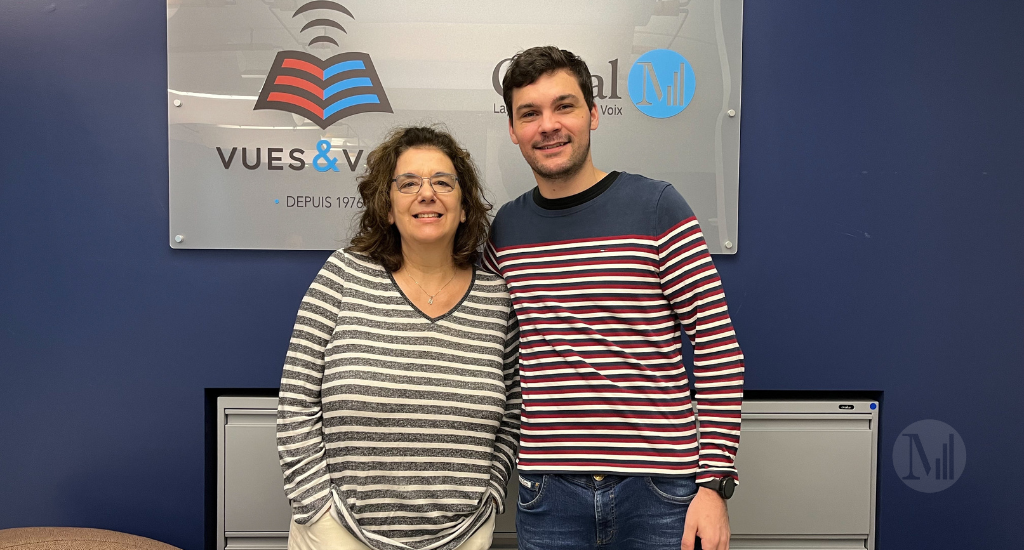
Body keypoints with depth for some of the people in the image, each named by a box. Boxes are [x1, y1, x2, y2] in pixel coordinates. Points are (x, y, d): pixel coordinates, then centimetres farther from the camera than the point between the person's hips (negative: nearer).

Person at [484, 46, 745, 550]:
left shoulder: (657, 207, -6)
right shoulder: (506, 227, 5)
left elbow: (719, 349, -7)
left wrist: (715, 483, -10)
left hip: (659, 491, -2)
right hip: (547, 492, 3)